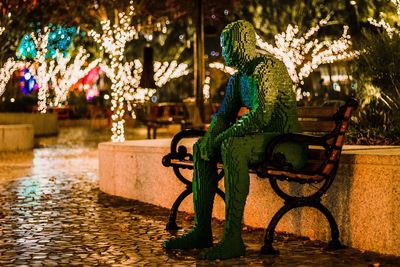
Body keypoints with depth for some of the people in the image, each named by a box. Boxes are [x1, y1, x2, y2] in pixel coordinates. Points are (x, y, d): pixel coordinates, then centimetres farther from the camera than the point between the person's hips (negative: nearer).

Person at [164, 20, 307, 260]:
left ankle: (233, 238, -34)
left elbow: (262, 115, -27)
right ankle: (202, 231, 1)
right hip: (260, 139, 9)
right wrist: (209, 138, -3)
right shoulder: (238, 78, 14)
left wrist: (221, 137, -22)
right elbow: (224, 114, 19)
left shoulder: (268, 67, -16)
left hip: (286, 140, -9)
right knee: (201, 148, 3)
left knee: (231, 146, -34)